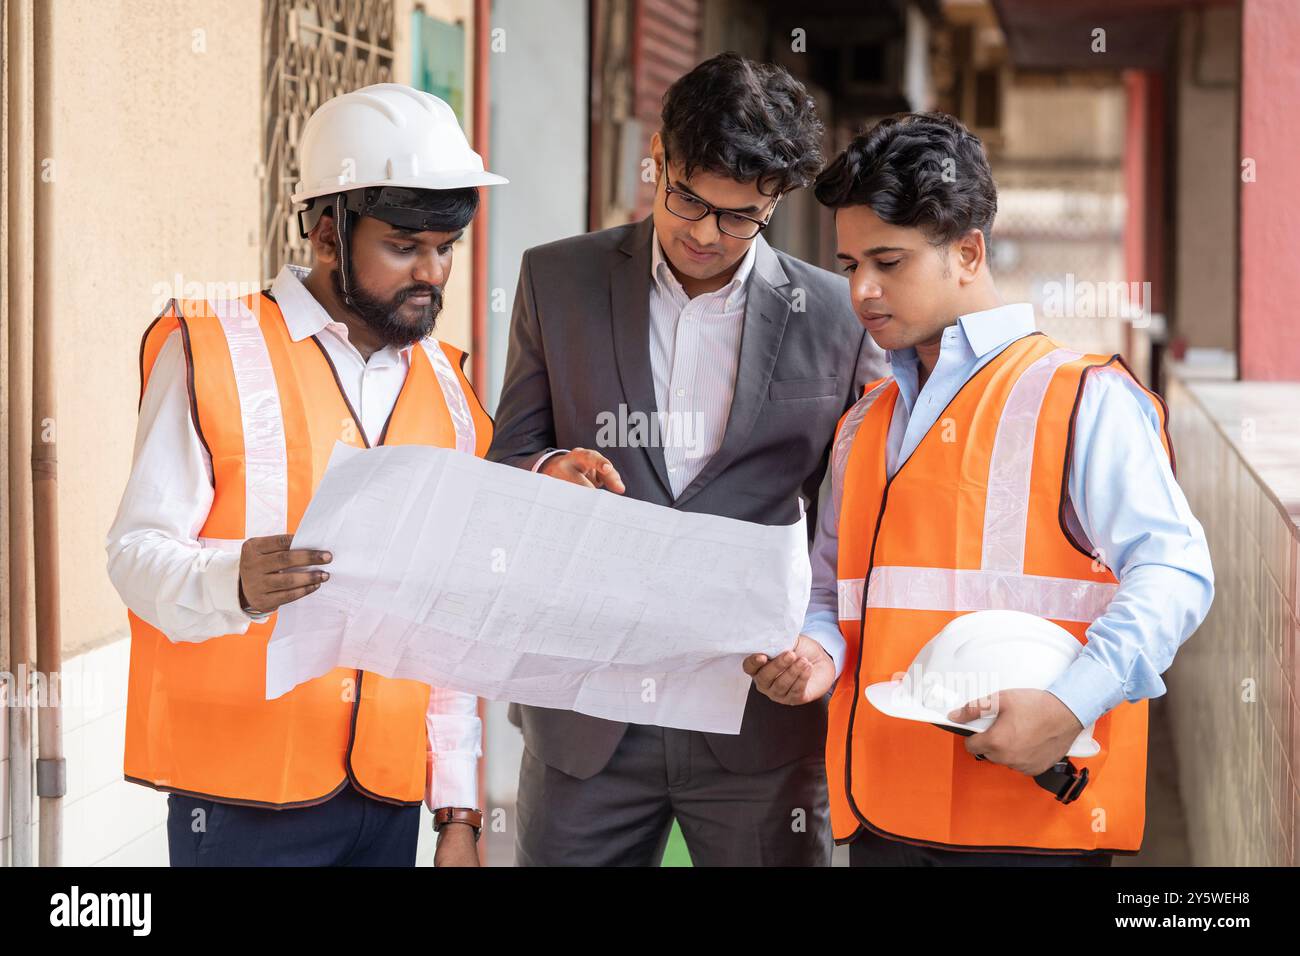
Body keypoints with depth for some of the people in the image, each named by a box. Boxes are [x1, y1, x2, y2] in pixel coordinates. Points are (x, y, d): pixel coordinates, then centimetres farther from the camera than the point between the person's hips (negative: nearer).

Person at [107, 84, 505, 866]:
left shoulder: (446, 388, 12)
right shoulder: (216, 354, -5)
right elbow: (138, 554, -12)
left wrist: (458, 807, 8)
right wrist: (237, 583, -33)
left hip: (391, 796, 5)